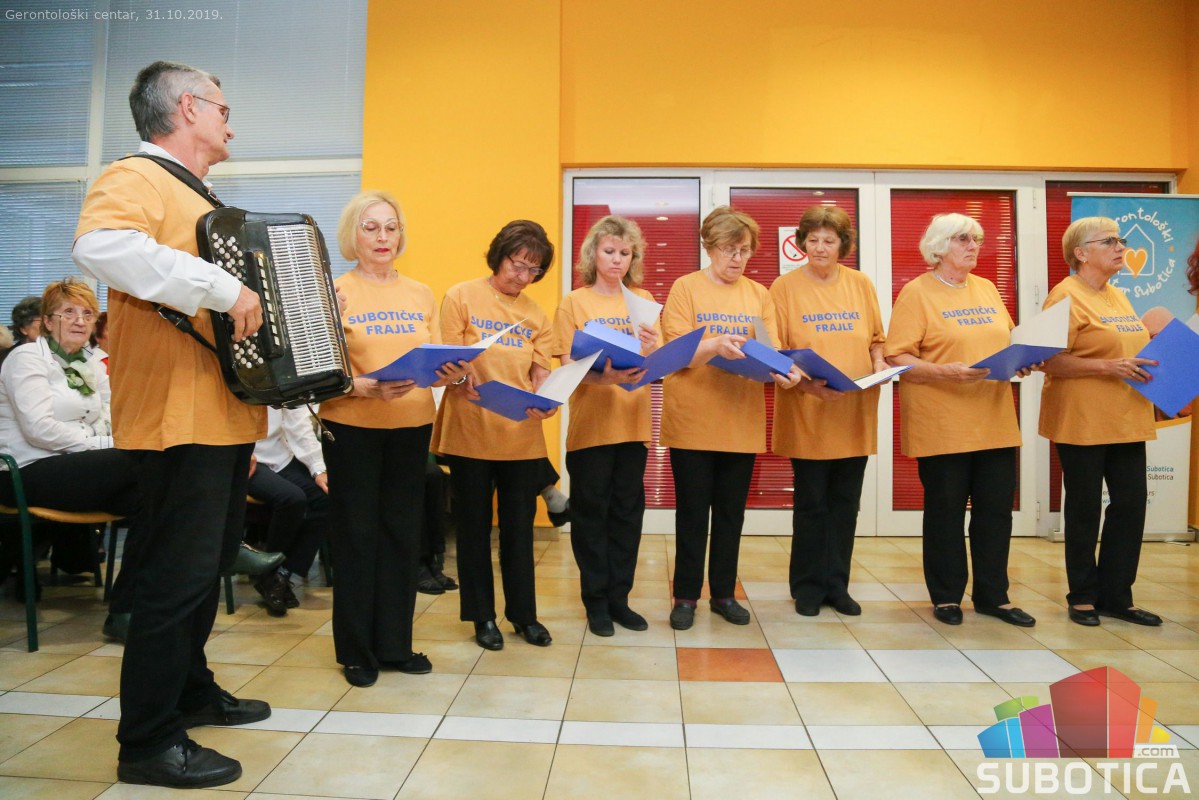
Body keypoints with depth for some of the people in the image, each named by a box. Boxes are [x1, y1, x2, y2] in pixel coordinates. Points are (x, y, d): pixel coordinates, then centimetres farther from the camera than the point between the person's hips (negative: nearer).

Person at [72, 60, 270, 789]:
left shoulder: (197, 202, 21)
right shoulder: (137, 178, -9)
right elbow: (101, 245, -31)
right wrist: (223, 288, -30)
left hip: (224, 417, 10)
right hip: (179, 418, -10)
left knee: (211, 564, 19)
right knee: (180, 575, -5)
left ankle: (192, 690, 36)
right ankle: (149, 742, 8)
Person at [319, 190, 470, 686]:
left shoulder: (421, 295, 11)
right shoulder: (335, 294, -2)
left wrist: (452, 373, -12)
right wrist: (368, 387, -25)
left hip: (412, 426, 4)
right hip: (351, 427, -3)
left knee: (403, 532, 7)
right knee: (357, 534, 3)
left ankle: (395, 643, 21)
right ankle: (356, 650, 16)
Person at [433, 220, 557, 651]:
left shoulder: (535, 313, 9)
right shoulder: (461, 297, -1)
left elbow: (540, 372, 5)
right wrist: (461, 380, -25)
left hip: (522, 435, 3)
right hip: (471, 432, -3)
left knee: (519, 526, 10)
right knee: (474, 526, 8)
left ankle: (523, 613, 24)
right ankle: (482, 615, 22)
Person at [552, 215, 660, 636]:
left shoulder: (643, 300, 9)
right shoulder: (574, 302, 0)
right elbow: (569, 367, -7)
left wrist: (651, 348, -19)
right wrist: (605, 377, -26)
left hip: (633, 423, 3)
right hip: (590, 424, -3)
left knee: (627, 511, 8)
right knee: (591, 512, 4)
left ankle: (619, 597, 21)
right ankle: (596, 600, 17)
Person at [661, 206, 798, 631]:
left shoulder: (759, 294, 9)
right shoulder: (685, 288, -1)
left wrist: (784, 369, -21)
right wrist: (715, 345, -28)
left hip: (742, 423, 3)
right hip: (692, 420, -3)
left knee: (731, 512, 11)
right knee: (692, 512, 4)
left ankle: (724, 593, 25)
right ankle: (686, 596, 17)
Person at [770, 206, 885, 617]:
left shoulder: (861, 284, 8)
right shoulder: (785, 286, -2)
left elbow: (876, 339, 15)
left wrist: (879, 362, -6)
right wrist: (806, 383, -21)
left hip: (856, 413, 3)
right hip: (807, 413, -3)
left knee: (845, 503, 10)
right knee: (811, 503, 4)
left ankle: (837, 585, 23)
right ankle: (808, 587, 19)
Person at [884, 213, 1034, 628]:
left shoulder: (987, 289, 15)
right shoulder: (916, 292, -4)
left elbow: (1008, 342, 19)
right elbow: (897, 357, -11)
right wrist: (942, 371, -25)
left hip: (995, 422, 6)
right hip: (941, 425, -5)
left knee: (997, 509, 8)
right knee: (946, 510, 4)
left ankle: (992, 595, 22)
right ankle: (946, 596, 19)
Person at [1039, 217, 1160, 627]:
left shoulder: (1117, 296, 15)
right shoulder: (1066, 297, -10)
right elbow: (1051, 363, -16)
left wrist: (1152, 363, 9)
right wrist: (1108, 367, -23)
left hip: (1126, 420, 7)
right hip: (1082, 422, -7)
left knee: (1131, 503, 7)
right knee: (1085, 508, 3)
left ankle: (1117, 596, 20)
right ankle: (1083, 596, 17)